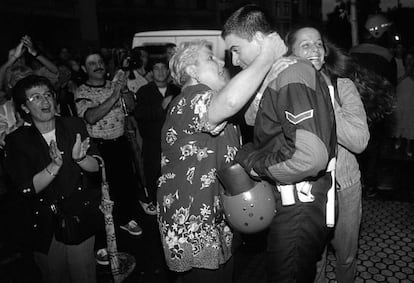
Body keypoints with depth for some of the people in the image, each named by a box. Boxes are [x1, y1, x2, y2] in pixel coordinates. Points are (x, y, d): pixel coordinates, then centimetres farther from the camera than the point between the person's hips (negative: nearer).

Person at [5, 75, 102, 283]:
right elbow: (27, 189, -15)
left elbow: (96, 167, -8)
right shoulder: (16, 141, -9)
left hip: (80, 220, 0)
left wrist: (79, 158, -29)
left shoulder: (75, 127, -5)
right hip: (44, 227, 0)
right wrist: (55, 166, -30)